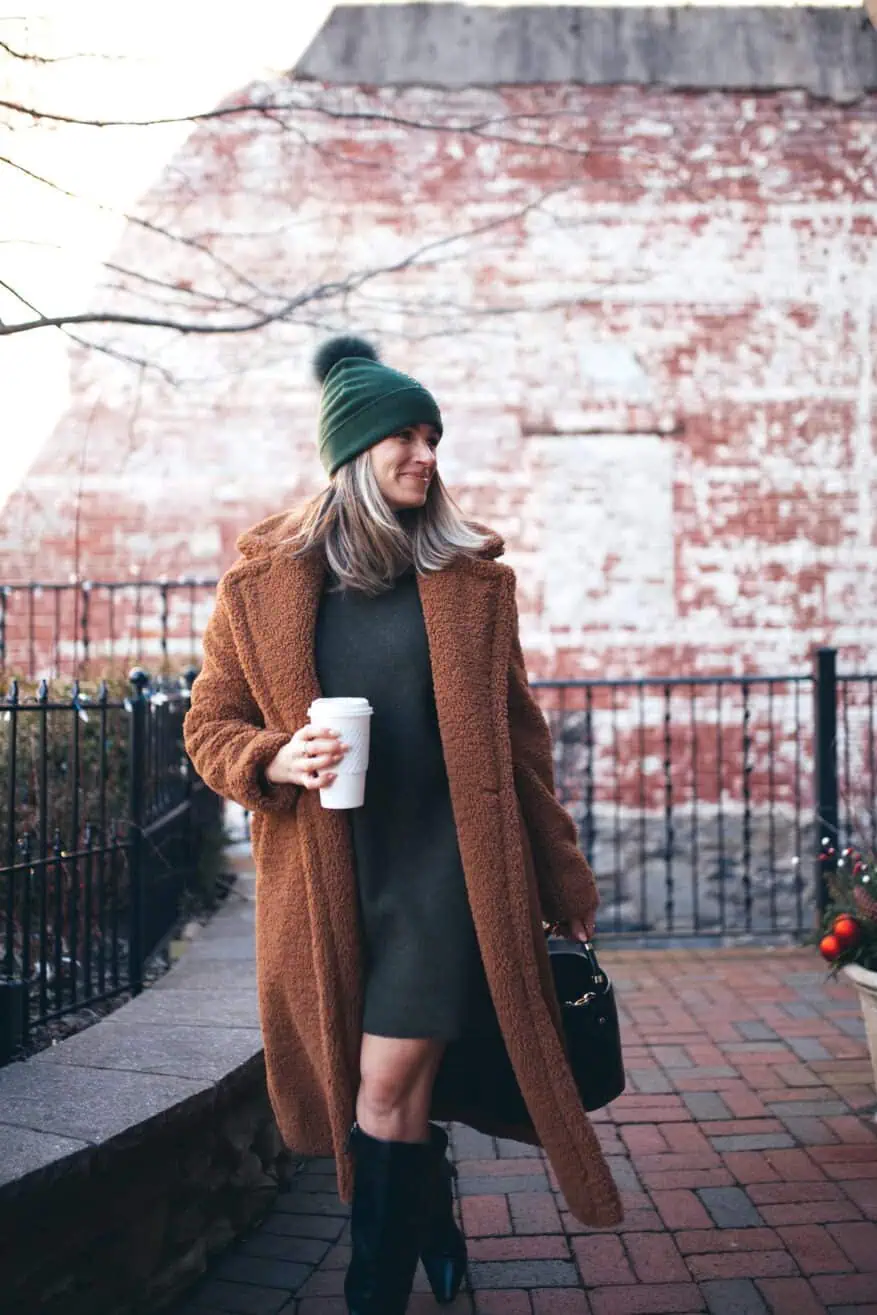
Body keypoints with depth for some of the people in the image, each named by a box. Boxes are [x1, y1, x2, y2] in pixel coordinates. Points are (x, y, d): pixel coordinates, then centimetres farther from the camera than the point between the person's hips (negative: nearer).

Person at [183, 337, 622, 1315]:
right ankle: (434, 1237, 45)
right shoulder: (260, 584, 2)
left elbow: (518, 739, 7)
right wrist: (274, 761, -14)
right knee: (394, 1089, 16)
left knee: (390, 1087, -5)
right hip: (324, 883, 2)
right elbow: (209, 728, 8)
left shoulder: (472, 578, 4)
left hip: (445, 867, -1)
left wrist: (564, 878, 8)